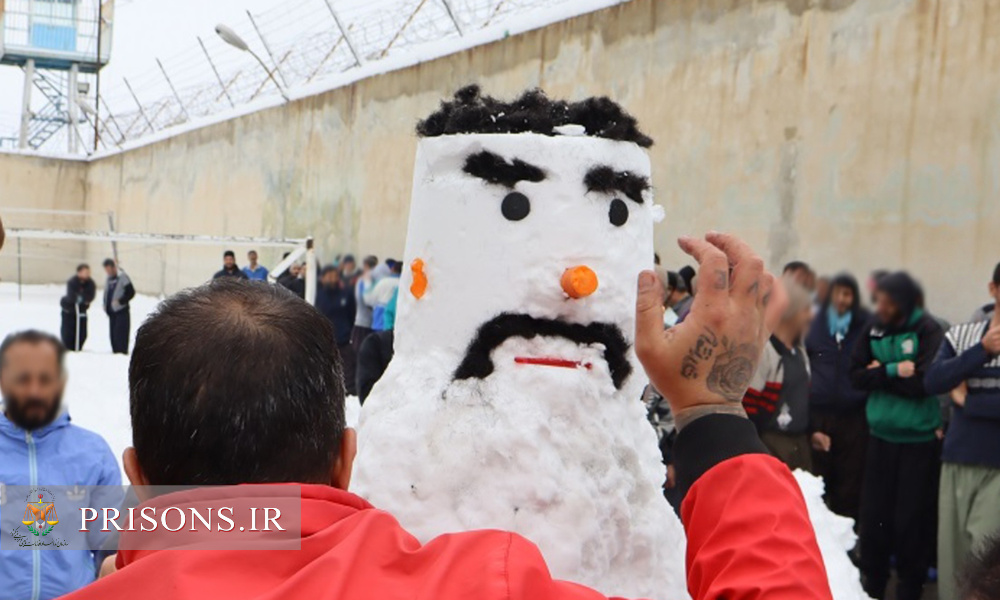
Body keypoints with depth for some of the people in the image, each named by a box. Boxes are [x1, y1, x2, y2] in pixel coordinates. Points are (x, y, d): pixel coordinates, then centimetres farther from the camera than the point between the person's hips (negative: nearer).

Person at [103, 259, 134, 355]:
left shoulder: (123, 277, -9)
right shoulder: (109, 278, 14)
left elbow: (131, 292, -11)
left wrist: (120, 301, -17)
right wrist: (106, 305, 11)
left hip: (121, 311, -8)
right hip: (112, 311, 8)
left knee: (121, 333, -12)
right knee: (113, 333, 9)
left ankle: (122, 351, -10)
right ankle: (115, 350, 16)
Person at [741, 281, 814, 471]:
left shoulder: (799, 350, 13)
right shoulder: (762, 350, -17)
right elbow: (747, 404, -18)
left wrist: (811, 431, 18)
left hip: (800, 443, 9)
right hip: (772, 446, -9)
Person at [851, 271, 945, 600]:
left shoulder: (928, 331, -12)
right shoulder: (874, 328, 2)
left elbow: (921, 383, -19)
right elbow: (856, 375, -1)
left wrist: (881, 373, -10)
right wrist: (894, 372, -14)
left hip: (918, 439, -4)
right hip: (881, 434, 4)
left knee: (911, 518, 2)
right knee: (874, 513, 9)